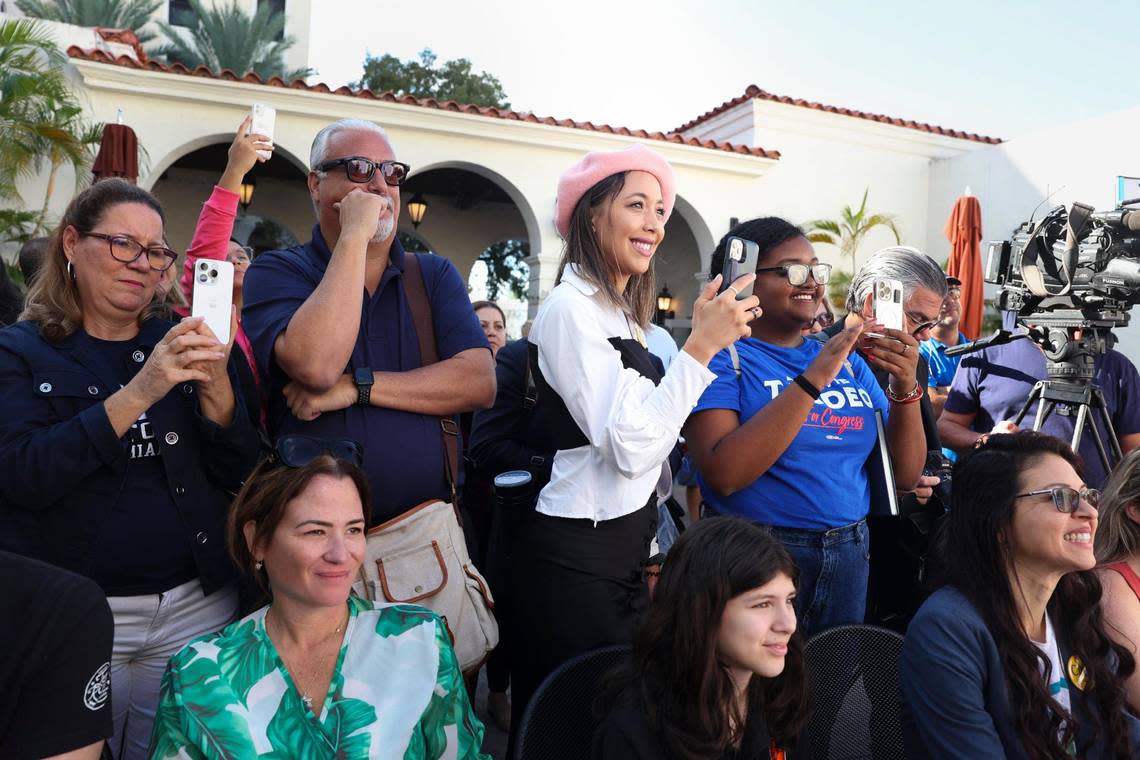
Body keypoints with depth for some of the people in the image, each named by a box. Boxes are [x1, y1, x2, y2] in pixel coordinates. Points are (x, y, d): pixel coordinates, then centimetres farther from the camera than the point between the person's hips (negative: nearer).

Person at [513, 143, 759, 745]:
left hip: (626, 544, 9)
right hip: (581, 558, -9)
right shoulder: (571, 307, -15)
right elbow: (630, 447, -22)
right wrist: (701, 345, -21)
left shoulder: (621, 312, 14)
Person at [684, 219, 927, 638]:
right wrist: (815, 378, -24)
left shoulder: (849, 361, 8)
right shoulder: (722, 356, -8)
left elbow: (905, 473, 6)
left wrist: (906, 387, -11)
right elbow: (724, 474, -24)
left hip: (849, 556, 6)